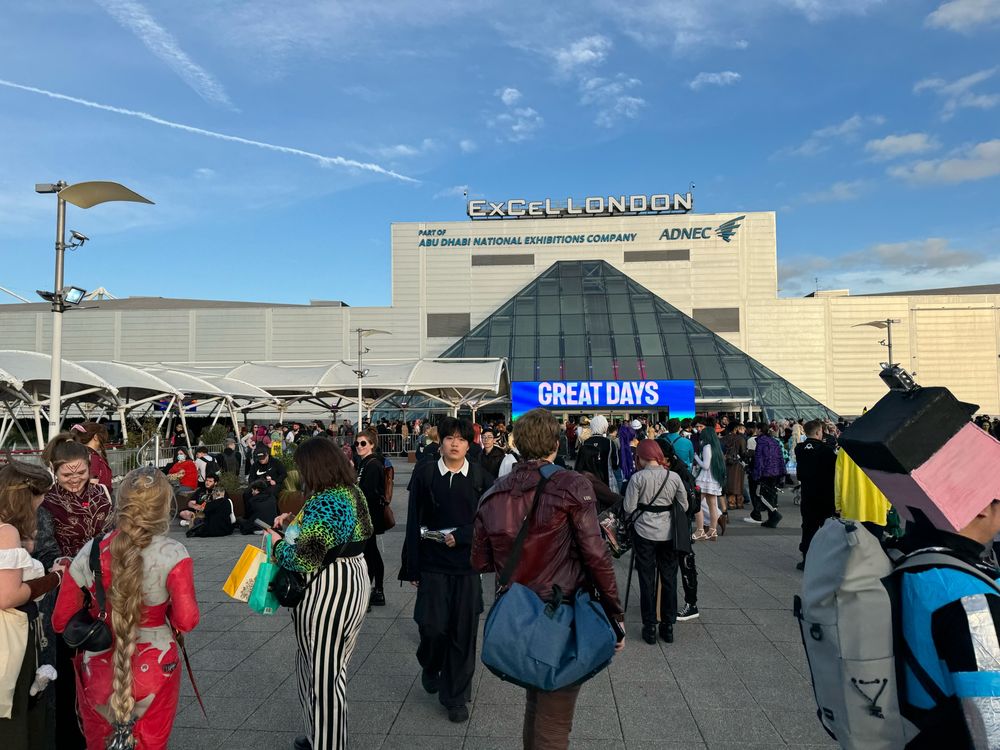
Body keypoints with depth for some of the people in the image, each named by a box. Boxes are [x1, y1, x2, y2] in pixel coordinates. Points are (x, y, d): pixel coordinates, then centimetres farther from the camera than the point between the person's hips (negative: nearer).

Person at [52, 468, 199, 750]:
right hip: (152, 669, -2)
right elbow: (186, 621, -24)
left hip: (98, 669, 3)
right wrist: (164, 604, -3)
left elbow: (60, 621, -3)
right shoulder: (172, 554, -20)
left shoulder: (90, 551, -11)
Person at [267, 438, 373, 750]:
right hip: (354, 581, 10)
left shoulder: (323, 502, -24)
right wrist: (295, 522, 8)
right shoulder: (353, 492, 5)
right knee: (333, 665, 23)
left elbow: (306, 560, -28)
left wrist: (277, 544, -10)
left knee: (321, 670, 7)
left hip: (326, 592, -10)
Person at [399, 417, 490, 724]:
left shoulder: (480, 477, 0)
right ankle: (430, 666, 34)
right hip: (432, 563, 0)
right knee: (433, 627, -1)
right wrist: (412, 567, -1)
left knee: (463, 632, 4)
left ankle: (456, 697, 23)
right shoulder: (424, 473, -1)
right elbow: (413, 523, 0)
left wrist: (461, 536, -15)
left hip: (467, 564, 1)